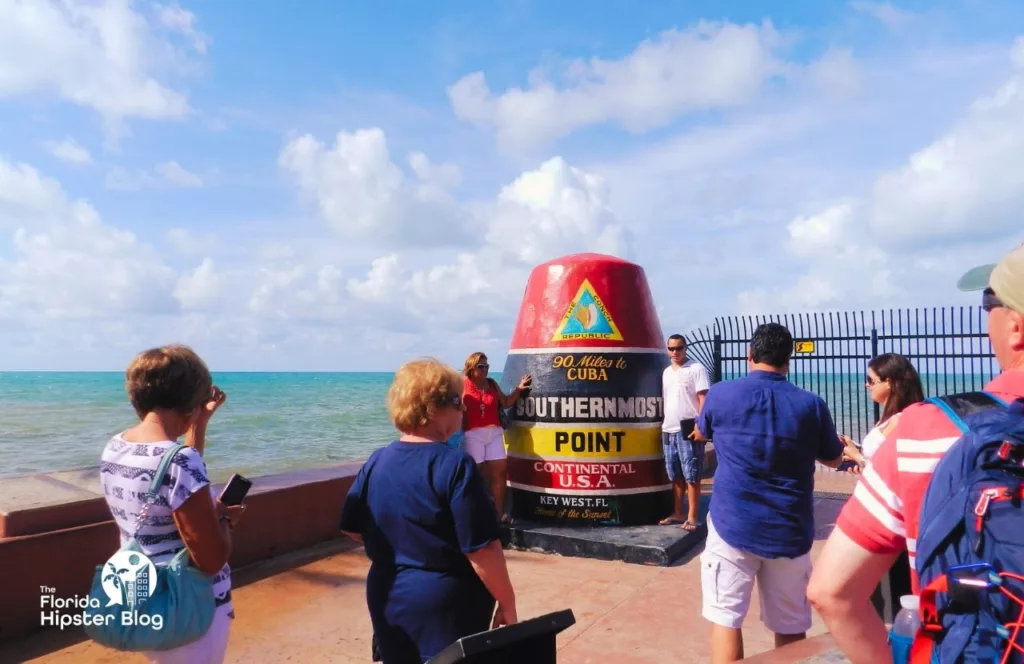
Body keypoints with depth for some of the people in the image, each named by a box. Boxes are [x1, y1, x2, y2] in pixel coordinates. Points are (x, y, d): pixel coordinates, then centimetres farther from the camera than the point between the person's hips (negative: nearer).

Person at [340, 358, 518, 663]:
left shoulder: (375, 463, -2)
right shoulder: (455, 465, -22)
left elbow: (352, 530, 9)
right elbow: (482, 550, -21)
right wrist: (507, 604, -8)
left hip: (389, 603, 6)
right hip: (446, 607, -6)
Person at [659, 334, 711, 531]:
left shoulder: (696, 369, -4)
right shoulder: (666, 372, 17)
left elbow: (703, 399, -10)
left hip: (688, 430, -7)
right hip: (668, 430, 7)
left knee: (691, 476, -3)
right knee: (675, 475, 12)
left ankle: (692, 517, 2)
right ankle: (677, 513, 20)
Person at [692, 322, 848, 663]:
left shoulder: (720, 394, -3)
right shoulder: (811, 404, -2)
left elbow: (700, 434, 18)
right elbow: (834, 459, 14)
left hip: (733, 526, -2)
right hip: (789, 531, 2)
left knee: (725, 617, 4)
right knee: (790, 626, 14)